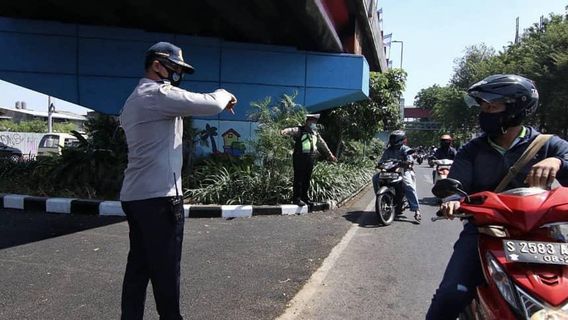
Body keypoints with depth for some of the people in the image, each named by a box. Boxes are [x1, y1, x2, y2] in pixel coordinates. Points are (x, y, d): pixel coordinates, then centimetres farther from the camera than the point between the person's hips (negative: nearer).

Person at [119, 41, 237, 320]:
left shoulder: (134, 100, 20)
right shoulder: (159, 94, -12)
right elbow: (210, 104, -17)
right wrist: (224, 94, 4)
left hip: (133, 196, 10)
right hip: (158, 197, -10)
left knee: (138, 267, 13)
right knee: (165, 271, 1)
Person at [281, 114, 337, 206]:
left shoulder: (315, 133, 19)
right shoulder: (299, 130, -1)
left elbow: (322, 144, 29)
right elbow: (292, 130, -22)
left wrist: (330, 154, 37)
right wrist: (284, 131, -46)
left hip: (310, 159, 6)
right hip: (299, 158, -6)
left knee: (307, 179, 9)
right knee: (298, 178, -4)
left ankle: (304, 197, 20)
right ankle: (296, 198, 2)